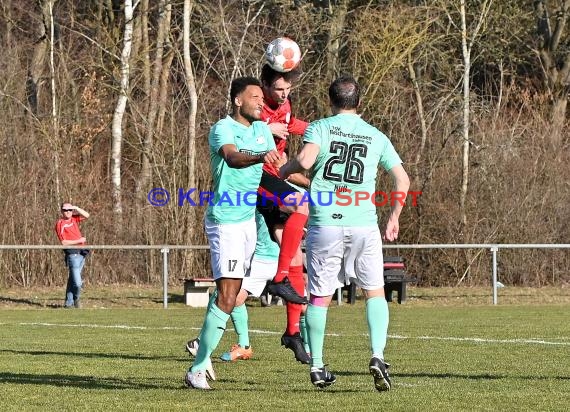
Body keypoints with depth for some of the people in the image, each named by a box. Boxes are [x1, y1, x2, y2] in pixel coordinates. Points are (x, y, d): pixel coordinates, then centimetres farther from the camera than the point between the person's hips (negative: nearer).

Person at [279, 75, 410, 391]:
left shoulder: (319, 128, 3)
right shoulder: (376, 137, 11)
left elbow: (305, 160, -16)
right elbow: (402, 179, 8)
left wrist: (284, 170, 4)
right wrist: (394, 217, 19)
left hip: (324, 223, -1)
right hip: (363, 225, 1)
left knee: (320, 296, 9)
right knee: (374, 292, 10)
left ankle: (316, 366, 12)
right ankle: (377, 356, -9)